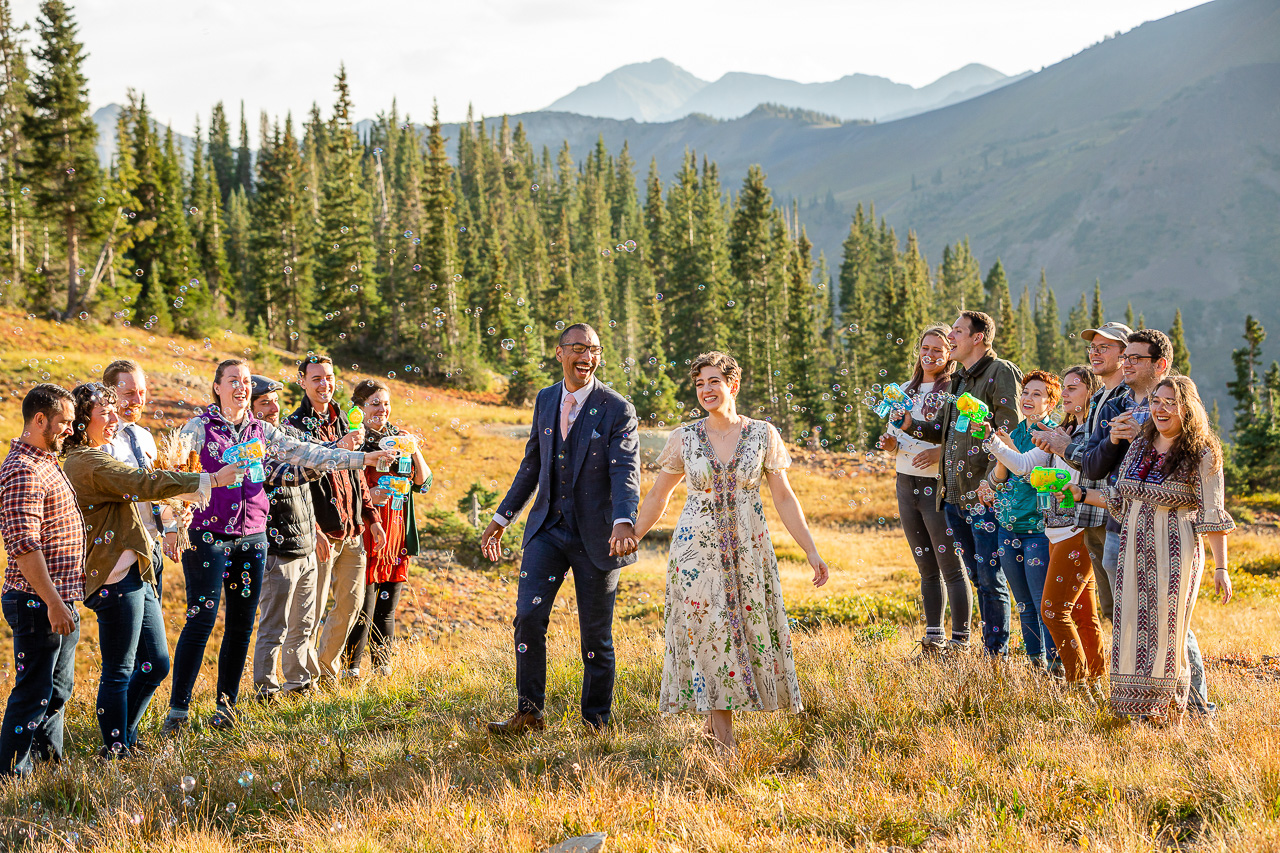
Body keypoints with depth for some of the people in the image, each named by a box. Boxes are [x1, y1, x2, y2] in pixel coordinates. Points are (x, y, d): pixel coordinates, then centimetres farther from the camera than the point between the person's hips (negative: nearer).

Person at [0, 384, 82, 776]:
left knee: (58, 689, 18)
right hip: (38, 603, -10)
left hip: (60, 600, 10)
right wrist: (53, 602, -25)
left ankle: (50, 761, 28)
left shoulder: (46, 462, 15)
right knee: (33, 692, -4)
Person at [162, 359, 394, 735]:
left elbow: (305, 453, 10)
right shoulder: (199, 428, -2)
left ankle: (226, 703, 16)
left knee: (242, 624, 6)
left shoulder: (261, 431, 12)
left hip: (251, 538, 5)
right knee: (200, 620, -10)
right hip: (208, 536, -5)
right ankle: (177, 709, -4)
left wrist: (361, 458, 4)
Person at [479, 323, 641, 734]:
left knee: (596, 634, 5)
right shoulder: (545, 400, 7)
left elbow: (625, 472, -20)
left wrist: (624, 523, -38)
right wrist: (501, 518, 18)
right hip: (548, 527, 4)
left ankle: (596, 723, 19)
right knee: (528, 617, -6)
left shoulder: (617, 410, -9)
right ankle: (529, 713, 7)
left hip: (596, 536, -4)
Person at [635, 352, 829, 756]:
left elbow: (784, 498, 2)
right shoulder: (684, 438, 0)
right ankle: (724, 740, 4)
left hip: (749, 551, 1)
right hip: (697, 550, -1)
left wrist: (811, 551, -2)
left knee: (750, 630, 3)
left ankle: (715, 714, 26)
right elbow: (658, 496, 10)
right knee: (710, 636, -2)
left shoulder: (763, 435, -1)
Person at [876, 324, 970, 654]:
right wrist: (891, 443, -1)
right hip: (906, 484, 7)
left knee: (952, 567, -4)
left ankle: (960, 640, 0)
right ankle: (934, 636, 17)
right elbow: (894, 434, 21)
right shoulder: (906, 390, 15)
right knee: (927, 569, 11)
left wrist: (940, 453, -24)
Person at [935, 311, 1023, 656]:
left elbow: (1010, 434, -14)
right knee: (976, 576, 12)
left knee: (990, 578, -6)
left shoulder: (1000, 373, -7)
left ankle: (996, 657, 0)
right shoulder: (958, 378, 19)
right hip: (954, 495, 8)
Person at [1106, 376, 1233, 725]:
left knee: (1166, 630, -5)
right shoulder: (1139, 445, 13)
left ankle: (1168, 717, 4)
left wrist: (1221, 567, -9)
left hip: (1176, 550, -5)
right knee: (1131, 626, 2)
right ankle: (1134, 712, 9)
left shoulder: (1201, 454, -4)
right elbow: (1120, 499, 22)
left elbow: (1212, 515, -7)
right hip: (1135, 543, 5)